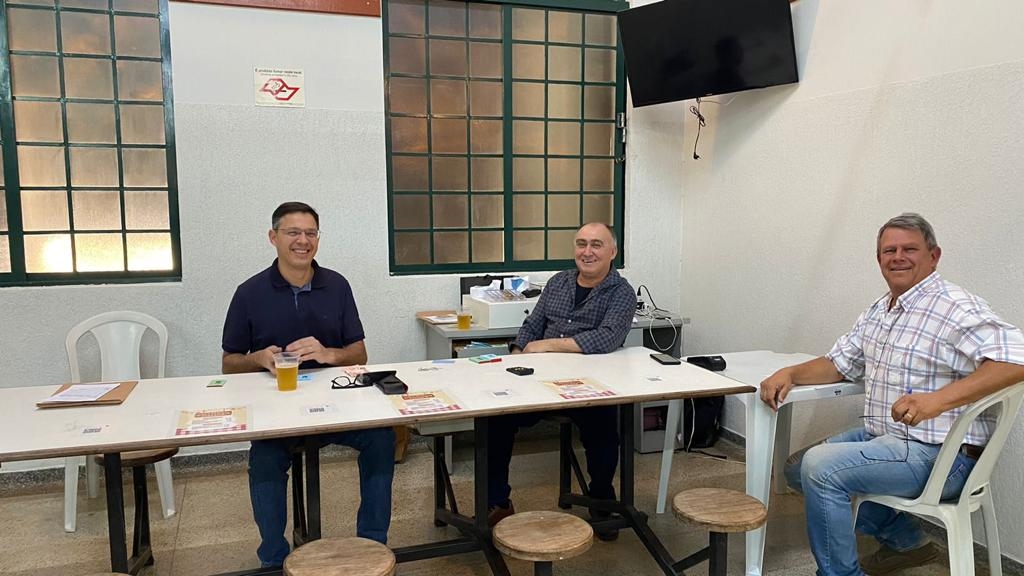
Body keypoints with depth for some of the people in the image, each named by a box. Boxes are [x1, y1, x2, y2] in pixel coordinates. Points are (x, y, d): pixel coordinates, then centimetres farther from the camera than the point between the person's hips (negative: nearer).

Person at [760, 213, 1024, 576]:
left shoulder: (956, 308, -16)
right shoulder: (878, 311, 12)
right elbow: (839, 363, 16)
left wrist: (939, 399, -39)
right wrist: (790, 374, -3)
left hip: (940, 455, -10)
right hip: (881, 437, 10)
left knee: (820, 468, -24)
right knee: (797, 468, 12)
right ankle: (905, 540, 20)